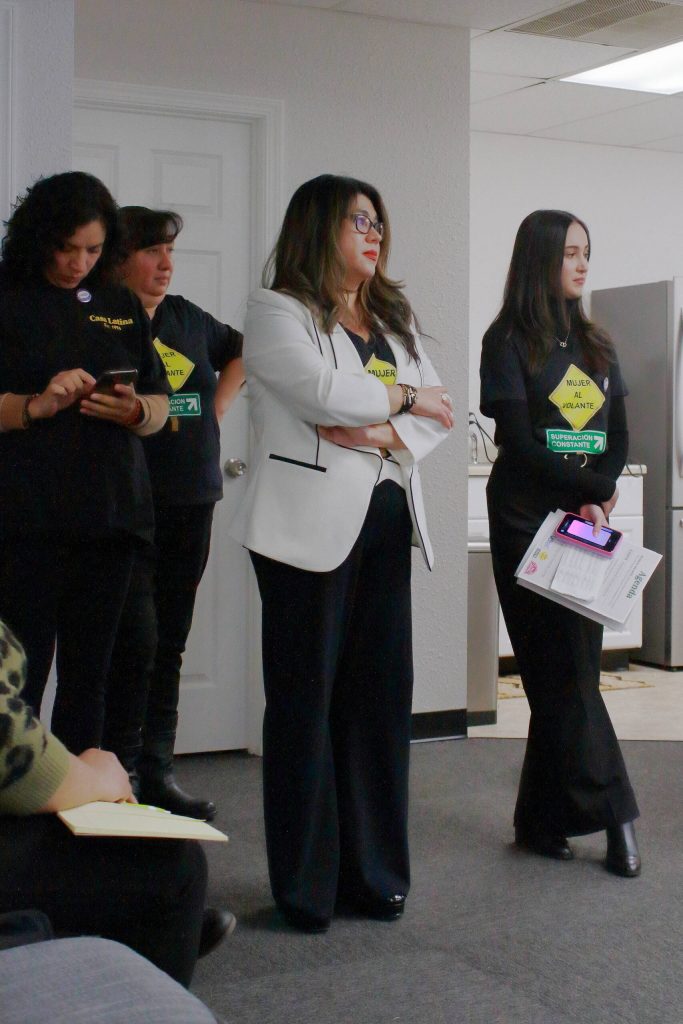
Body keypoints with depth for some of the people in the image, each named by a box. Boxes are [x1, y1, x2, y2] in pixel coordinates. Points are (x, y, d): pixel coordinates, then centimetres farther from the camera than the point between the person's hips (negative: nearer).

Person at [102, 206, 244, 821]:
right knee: (137, 637, -12)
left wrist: (219, 402, 17)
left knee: (170, 642, 10)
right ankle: (117, 768, 2)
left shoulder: (188, 318, 13)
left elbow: (241, 352, 30)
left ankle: (157, 772, 18)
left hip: (192, 499, 6)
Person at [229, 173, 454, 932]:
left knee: (381, 697, 6)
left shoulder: (394, 319, 20)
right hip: (312, 524, -6)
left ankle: (374, 872, 17)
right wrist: (405, 399, -1)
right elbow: (326, 392, -16)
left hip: (384, 524, 6)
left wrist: (384, 434, -10)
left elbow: (437, 410, 10)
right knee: (307, 700, 0)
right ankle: (306, 885, 9)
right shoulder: (277, 312, 0)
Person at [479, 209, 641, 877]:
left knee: (568, 672, 4)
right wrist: (593, 489, -9)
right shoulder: (509, 342, -1)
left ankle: (542, 821, 12)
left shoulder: (595, 345, 16)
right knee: (564, 672, -6)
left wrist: (595, 502, -8)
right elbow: (521, 447, -9)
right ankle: (611, 815, 1)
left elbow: (618, 440, 9)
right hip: (527, 522, -5)